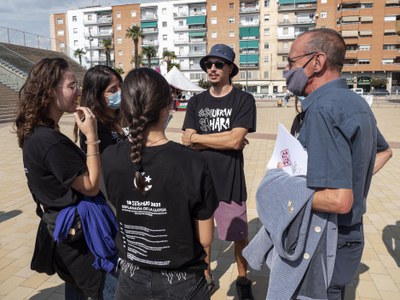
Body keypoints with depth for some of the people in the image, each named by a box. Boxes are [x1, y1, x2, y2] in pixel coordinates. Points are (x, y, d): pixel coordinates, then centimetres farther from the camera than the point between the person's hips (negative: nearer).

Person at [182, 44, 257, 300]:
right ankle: (206, 277, 39)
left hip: (230, 181, -3)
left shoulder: (244, 100, -5)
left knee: (239, 235, 12)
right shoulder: (196, 102, 6)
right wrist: (224, 140, -13)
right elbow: (187, 141, -4)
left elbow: (236, 140, -17)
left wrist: (197, 137, -9)